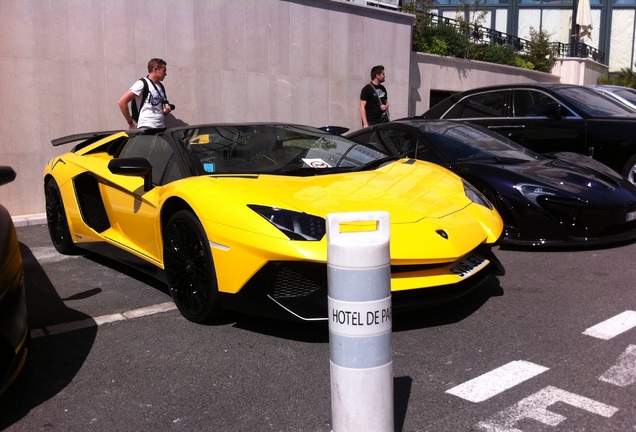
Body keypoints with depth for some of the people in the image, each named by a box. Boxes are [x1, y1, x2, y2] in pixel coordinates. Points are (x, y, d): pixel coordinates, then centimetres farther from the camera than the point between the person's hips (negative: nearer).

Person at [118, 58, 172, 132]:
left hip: (161, 128, 8)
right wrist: (130, 122, -8)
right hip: (147, 128, -7)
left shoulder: (161, 86, 16)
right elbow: (122, 102, -11)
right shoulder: (142, 84, -6)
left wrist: (166, 110, 4)